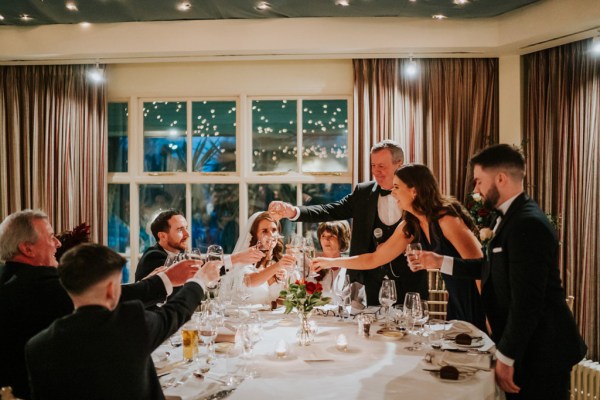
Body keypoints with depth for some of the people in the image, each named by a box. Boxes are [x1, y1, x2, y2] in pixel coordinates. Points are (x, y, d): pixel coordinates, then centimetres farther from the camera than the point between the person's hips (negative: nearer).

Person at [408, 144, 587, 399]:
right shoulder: (513, 217, 8)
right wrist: (440, 262, 16)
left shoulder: (528, 223, -23)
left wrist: (506, 357, -21)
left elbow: (526, 302, -26)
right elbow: (493, 269, 17)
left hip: (541, 353, -9)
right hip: (528, 348, 9)